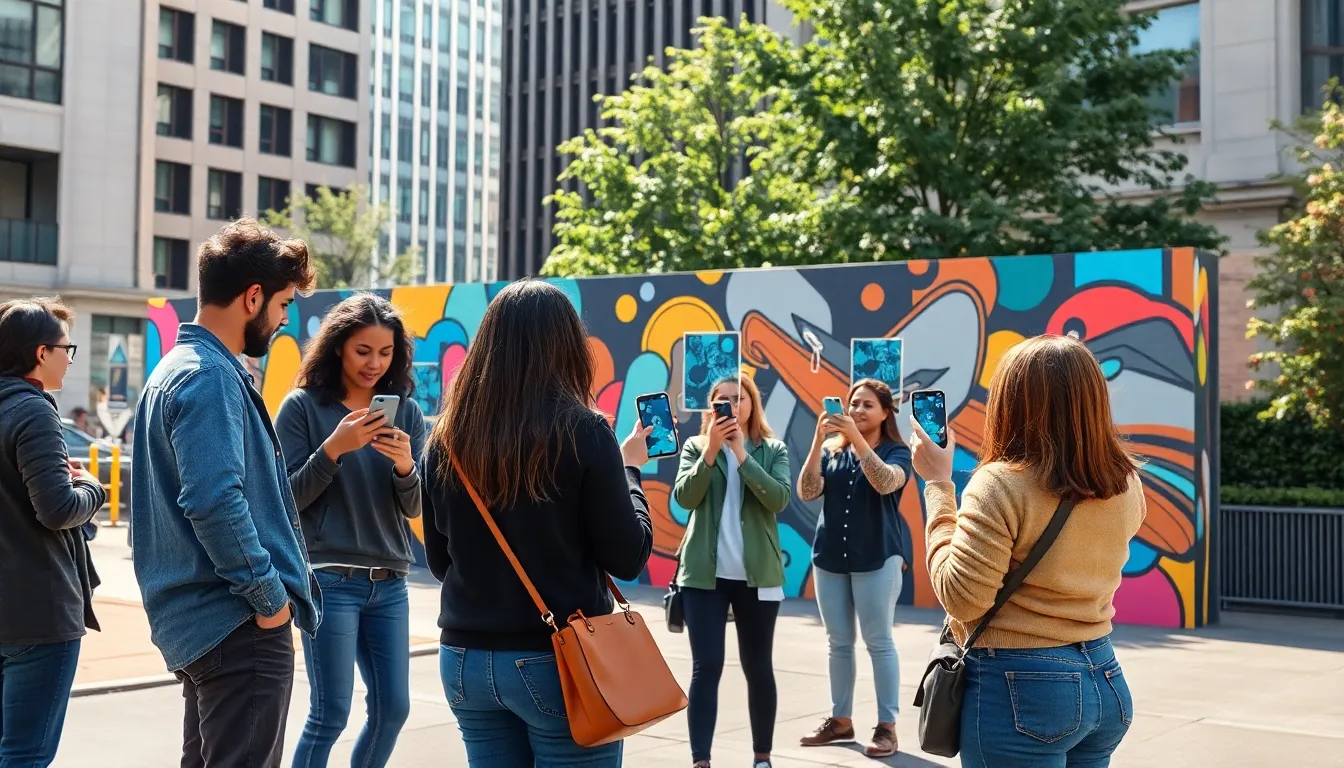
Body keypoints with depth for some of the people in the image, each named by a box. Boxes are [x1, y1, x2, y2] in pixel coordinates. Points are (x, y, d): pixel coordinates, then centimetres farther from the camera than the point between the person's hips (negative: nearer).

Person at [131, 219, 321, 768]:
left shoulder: (175, 369, 16)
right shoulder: (211, 377, -16)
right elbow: (216, 502, -26)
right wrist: (269, 596, -17)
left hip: (196, 620, 10)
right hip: (241, 626, -10)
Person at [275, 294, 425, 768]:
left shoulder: (406, 411, 5)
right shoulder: (304, 406, -4)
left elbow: (413, 508, 3)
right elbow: (286, 498, -7)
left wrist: (405, 465, -17)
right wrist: (334, 448, -19)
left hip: (389, 584, 4)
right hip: (329, 579, -4)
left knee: (393, 708, 8)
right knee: (331, 714, -3)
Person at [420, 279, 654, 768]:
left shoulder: (447, 437, 1)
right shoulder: (582, 431, -12)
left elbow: (439, 563, 10)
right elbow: (628, 559, -8)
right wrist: (629, 469, 6)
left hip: (465, 659, 5)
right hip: (560, 658, -4)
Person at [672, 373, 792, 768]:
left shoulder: (773, 450, 3)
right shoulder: (696, 447, 4)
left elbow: (779, 499, -13)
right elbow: (684, 497, -10)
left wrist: (742, 454, -17)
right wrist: (711, 451, -18)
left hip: (758, 575, 1)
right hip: (704, 573, 0)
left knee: (758, 668, 10)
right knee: (705, 668, -4)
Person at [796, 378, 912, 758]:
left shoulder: (897, 452, -1)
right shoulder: (831, 450, 7)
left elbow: (886, 483, -22)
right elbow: (807, 492, -6)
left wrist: (856, 438, -28)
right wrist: (818, 440, -17)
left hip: (878, 558, -4)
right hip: (830, 557, 4)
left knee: (879, 642, -2)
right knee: (838, 642, 10)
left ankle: (887, 726, 3)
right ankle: (841, 720, 20)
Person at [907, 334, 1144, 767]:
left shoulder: (1002, 484, -19)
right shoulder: (1126, 484, 2)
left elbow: (961, 598, -16)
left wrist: (938, 484, -11)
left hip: (1018, 688, -7)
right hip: (1104, 680, 7)